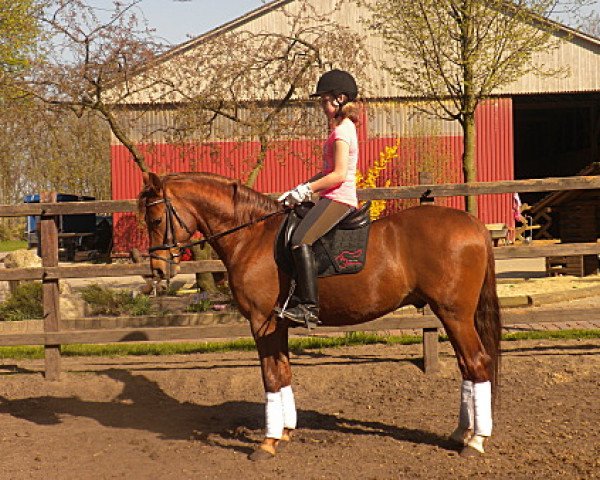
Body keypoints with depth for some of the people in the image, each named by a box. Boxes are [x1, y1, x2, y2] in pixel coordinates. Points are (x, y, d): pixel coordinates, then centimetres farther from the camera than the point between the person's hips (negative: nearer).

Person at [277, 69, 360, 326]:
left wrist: (307, 188, -16)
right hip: (334, 198, 11)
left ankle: (309, 306, -25)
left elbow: (339, 174, -21)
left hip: (338, 198, -11)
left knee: (300, 239, -22)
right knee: (292, 235, 14)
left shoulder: (342, 131, -12)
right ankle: (298, 296, 16)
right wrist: (300, 190, 15)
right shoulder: (341, 128, 20)